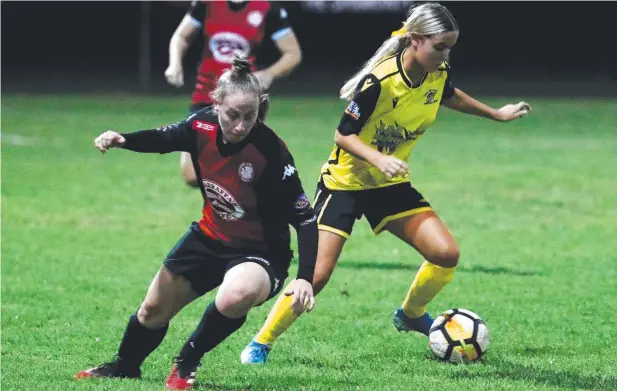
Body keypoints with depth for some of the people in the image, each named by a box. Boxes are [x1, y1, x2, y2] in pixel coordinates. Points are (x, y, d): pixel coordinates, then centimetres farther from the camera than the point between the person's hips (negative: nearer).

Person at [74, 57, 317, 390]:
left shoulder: (271, 152, -31)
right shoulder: (202, 126, -16)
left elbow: (305, 219, -25)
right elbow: (163, 139, 8)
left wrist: (305, 278, -35)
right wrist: (120, 139, -10)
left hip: (259, 253, -6)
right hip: (209, 238, 6)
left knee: (236, 296, -37)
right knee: (154, 309, 17)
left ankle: (187, 363, -7)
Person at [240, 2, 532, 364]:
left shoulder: (438, 75, -7)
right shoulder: (379, 81, -27)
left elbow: (450, 96, 19)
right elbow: (343, 134, -20)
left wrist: (496, 114, 26)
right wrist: (379, 159, -35)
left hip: (391, 184, 6)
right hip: (345, 182, -6)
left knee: (446, 253, -10)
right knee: (316, 275, -13)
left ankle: (411, 314, 18)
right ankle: (261, 343, 4)